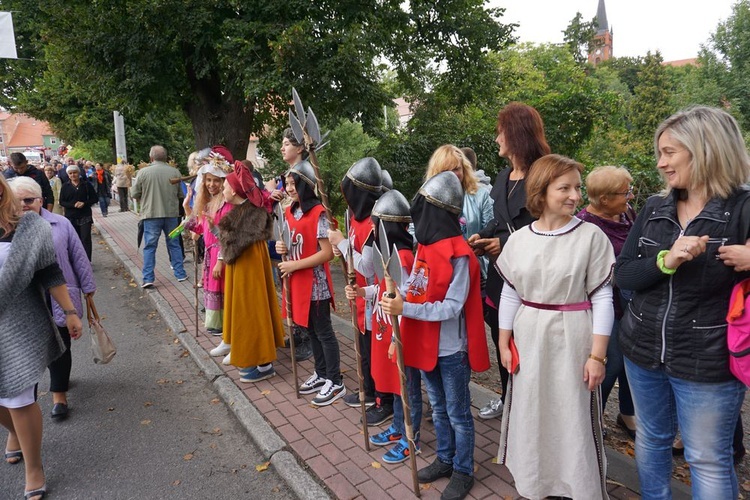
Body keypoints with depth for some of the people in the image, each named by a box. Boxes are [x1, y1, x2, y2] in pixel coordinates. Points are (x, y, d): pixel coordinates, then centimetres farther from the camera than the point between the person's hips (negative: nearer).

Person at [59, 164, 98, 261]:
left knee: (86, 239, -6)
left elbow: (95, 198, 4)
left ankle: (87, 261, -3)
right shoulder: (65, 186, 4)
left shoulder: (86, 185, 1)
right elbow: (62, 202, 2)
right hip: (71, 217, 2)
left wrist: (84, 203, -13)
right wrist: (73, 205, -15)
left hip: (85, 216, -1)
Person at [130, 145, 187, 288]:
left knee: (149, 246, 5)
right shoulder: (175, 172, -4)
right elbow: (181, 194, 4)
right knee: (174, 244, 14)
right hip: (171, 213, 2)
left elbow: (134, 194, -1)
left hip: (151, 214, -2)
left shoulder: (143, 172, -8)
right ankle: (180, 274, 19)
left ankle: (148, 278, 4)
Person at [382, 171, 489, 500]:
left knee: (458, 414, 12)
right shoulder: (425, 245, 3)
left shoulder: (459, 255, -22)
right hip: (426, 345, 8)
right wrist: (396, 297, -7)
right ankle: (445, 460, 43)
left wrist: (404, 308, -29)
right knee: (439, 409, 24)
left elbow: (451, 307, -24)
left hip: (451, 350, -8)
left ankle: (463, 472, 31)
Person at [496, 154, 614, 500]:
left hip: (572, 340, -3)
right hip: (528, 340, 3)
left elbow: (602, 298, -7)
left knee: (573, 419, 8)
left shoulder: (591, 236, -8)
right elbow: (510, 295, 7)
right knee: (531, 416, 15)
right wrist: (504, 345, 6)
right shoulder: (518, 239, 1)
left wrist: (597, 355, -10)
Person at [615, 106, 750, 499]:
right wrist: (665, 261, -19)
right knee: (650, 442, 22)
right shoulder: (654, 209, 2)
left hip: (706, 362, -4)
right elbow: (622, 275, -3)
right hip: (643, 351, 5)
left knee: (708, 461, 12)